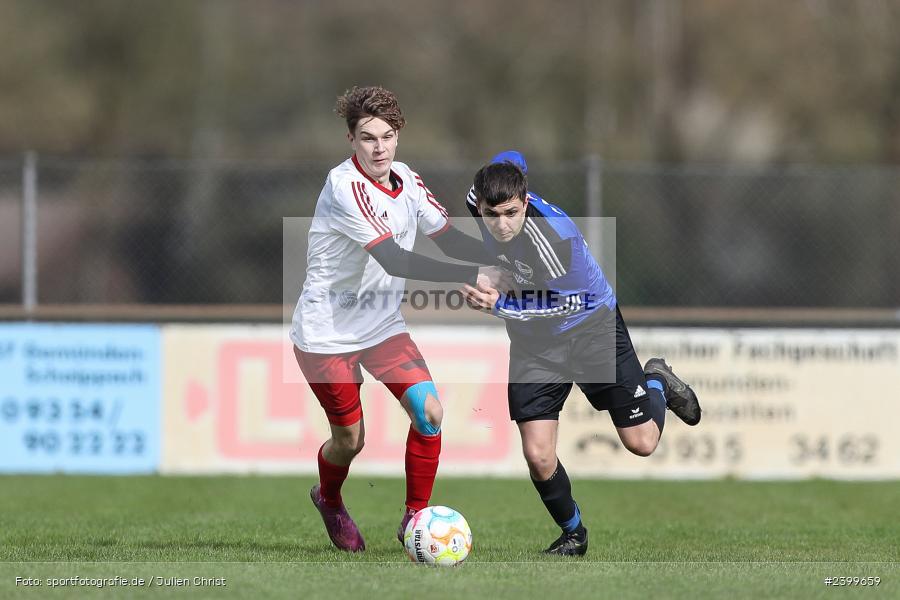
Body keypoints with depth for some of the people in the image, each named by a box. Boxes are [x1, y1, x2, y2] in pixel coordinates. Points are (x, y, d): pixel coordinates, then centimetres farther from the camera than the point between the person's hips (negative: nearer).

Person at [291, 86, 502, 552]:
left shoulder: (406, 180, -1)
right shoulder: (346, 187, -25)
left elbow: (447, 238, 6)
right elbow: (394, 261, -33)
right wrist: (474, 278, -34)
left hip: (382, 324, 6)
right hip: (326, 332, -6)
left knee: (428, 409, -13)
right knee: (350, 439, 3)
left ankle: (415, 516, 2)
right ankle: (329, 500, 37)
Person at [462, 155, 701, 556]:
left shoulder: (554, 236, -37)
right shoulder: (478, 199, -17)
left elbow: (559, 307, -30)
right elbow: (511, 158, 4)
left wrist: (499, 305, -39)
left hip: (591, 324, -4)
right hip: (534, 341, 4)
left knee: (641, 443, 5)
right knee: (538, 456, -9)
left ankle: (658, 383, 38)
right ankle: (572, 533, 18)